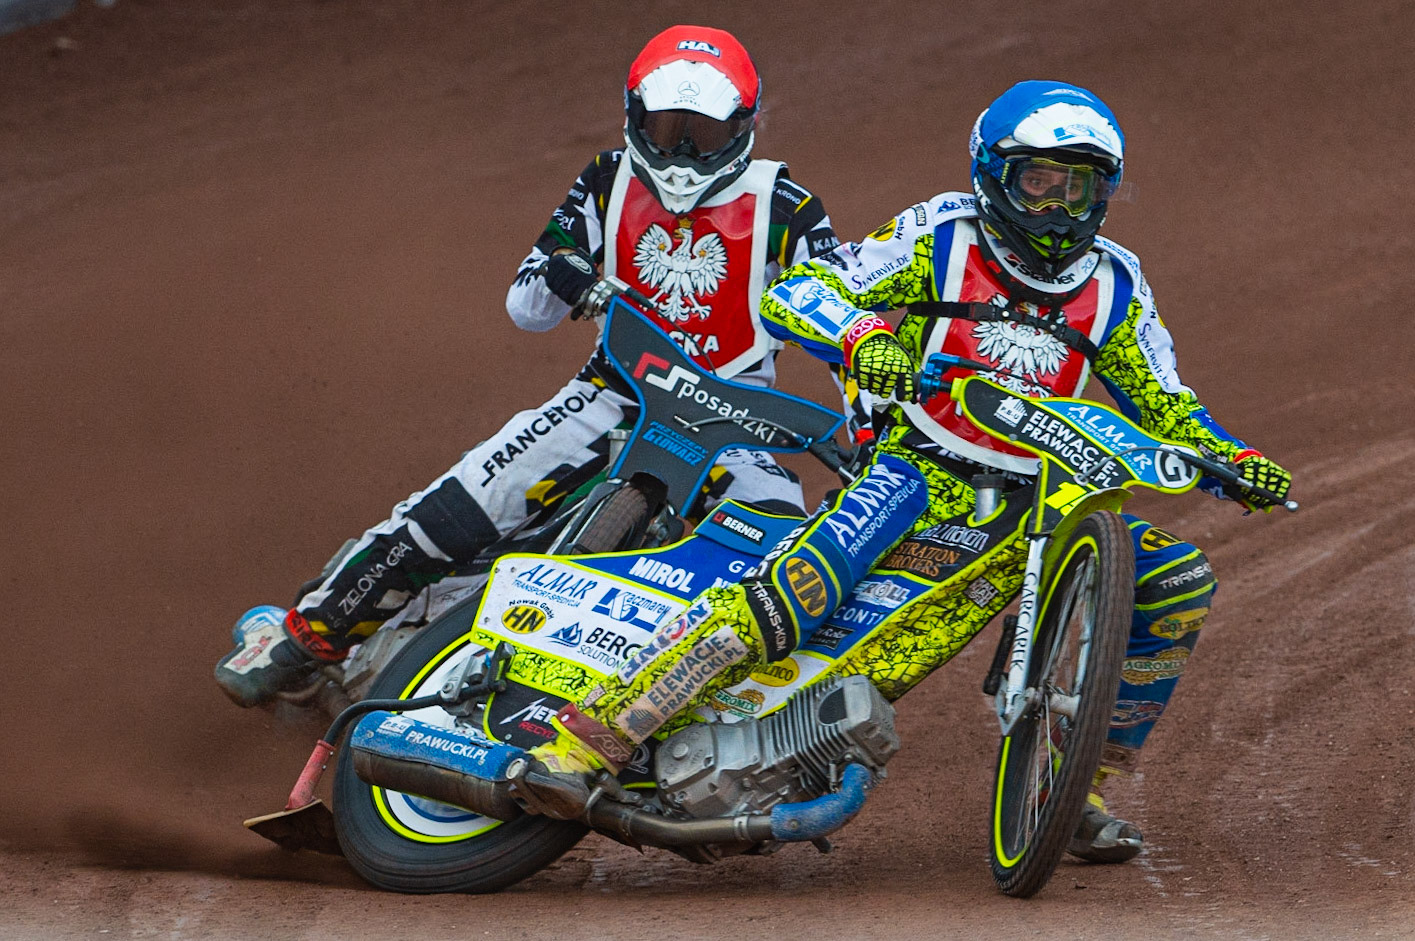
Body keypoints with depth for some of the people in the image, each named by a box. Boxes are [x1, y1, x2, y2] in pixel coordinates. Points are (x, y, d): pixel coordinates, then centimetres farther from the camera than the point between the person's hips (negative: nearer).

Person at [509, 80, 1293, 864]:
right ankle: (590, 737, -32)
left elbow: (1164, 407, 21)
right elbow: (791, 293, -5)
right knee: (796, 587, -31)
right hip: (918, 475, -5)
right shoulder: (941, 238, 1)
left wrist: (1235, 462, 2)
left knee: (1178, 583, -11)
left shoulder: (1113, 286, 13)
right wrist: (860, 337, -26)